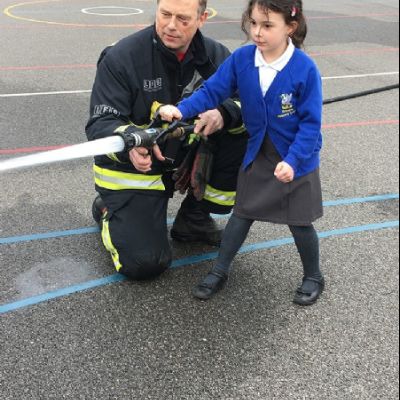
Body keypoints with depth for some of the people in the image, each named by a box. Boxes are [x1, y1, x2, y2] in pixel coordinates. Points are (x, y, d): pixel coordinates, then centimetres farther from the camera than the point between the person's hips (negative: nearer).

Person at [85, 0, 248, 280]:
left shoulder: (216, 55, -7)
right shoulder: (121, 57, -19)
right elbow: (100, 125, -22)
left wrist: (224, 114, -35)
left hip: (188, 158, 5)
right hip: (131, 171, -4)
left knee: (243, 137, -17)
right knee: (145, 264, -17)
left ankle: (193, 219, 3)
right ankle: (107, 210, 18)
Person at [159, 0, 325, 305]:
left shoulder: (305, 69, -22)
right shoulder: (241, 59, -12)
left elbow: (310, 122, -19)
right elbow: (212, 90, -9)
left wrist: (292, 160, -26)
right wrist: (182, 110, -25)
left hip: (297, 160, -3)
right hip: (257, 155, 3)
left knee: (299, 222, 8)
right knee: (242, 213, 12)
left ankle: (314, 277, 32)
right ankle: (220, 271, 29)